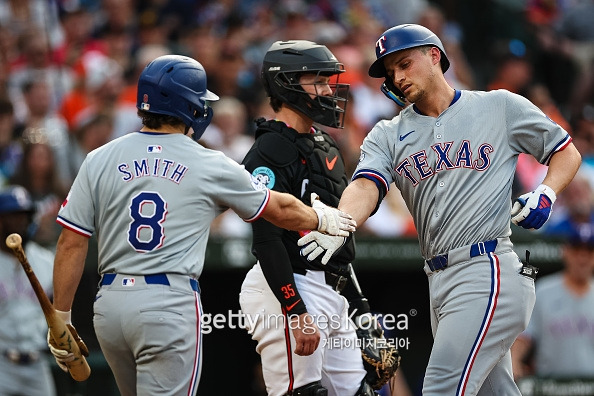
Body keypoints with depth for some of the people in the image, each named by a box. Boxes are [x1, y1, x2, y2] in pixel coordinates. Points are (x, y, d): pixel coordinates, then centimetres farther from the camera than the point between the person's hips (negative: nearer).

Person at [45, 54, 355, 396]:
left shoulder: (99, 160, 5)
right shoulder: (212, 166, 1)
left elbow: (72, 244, 2)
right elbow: (280, 210, 16)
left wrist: (61, 320, 8)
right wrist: (322, 218, 36)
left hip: (109, 304, 4)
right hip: (171, 303, -4)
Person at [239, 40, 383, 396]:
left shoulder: (325, 147, 19)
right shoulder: (270, 153, -12)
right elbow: (268, 241, -20)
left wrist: (358, 304, 21)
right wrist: (298, 314, -25)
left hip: (332, 295, 10)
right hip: (289, 291, -10)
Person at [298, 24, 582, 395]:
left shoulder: (500, 107, 6)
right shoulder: (388, 135, 14)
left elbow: (567, 153, 13)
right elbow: (366, 186, -5)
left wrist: (546, 194, -8)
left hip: (489, 270, -6)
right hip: (438, 280, 6)